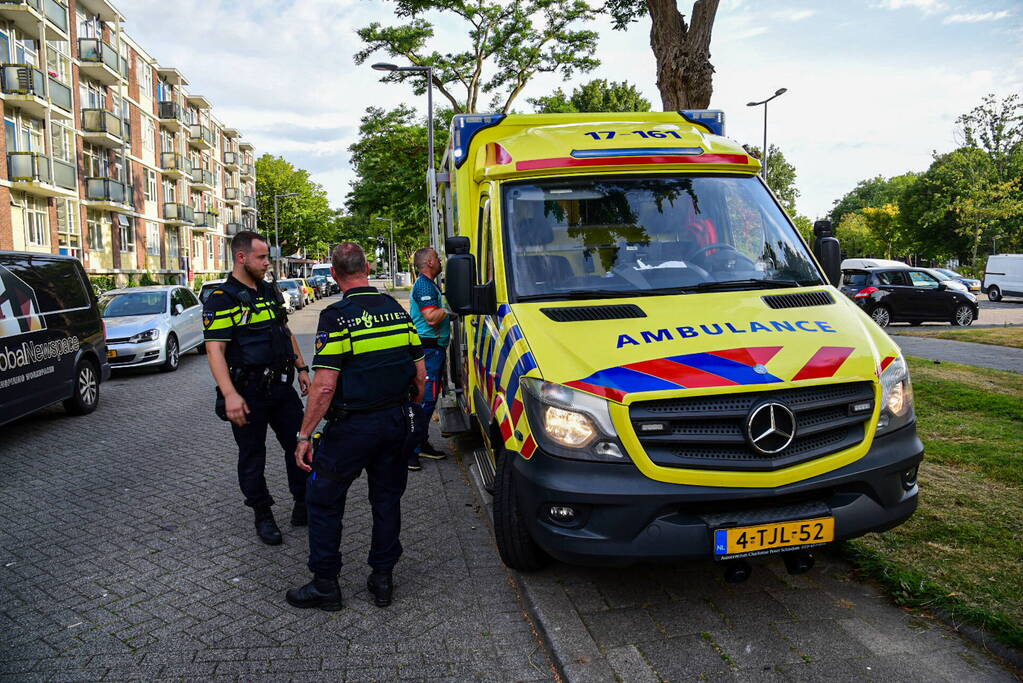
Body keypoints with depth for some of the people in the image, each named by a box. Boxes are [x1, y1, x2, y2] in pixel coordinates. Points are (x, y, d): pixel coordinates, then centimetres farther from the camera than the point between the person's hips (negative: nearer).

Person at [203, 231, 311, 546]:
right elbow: (215, 350, -19)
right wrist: (230, 394, -28)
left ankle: (303, 504, 26)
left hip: (282, 386, 7)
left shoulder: (270, 292, 10)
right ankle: (263, 516, 22)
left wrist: (301, 368, 15)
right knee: (252, 456, 8)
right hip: (248, 392, -6)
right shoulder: (222, 299, -13)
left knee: (298, 445, 11)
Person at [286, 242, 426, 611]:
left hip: (352, 427, -6)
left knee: (323, 499, 11)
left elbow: (324, 387, -20)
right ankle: (382, 579, 25)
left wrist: (304, 435, -12)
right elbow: (420, 375, 6)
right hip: (396, 421, 6)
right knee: (387, 498, 17)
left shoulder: (336, 316, -15)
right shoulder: (398, 310, 4)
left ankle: (325, 585, 19)